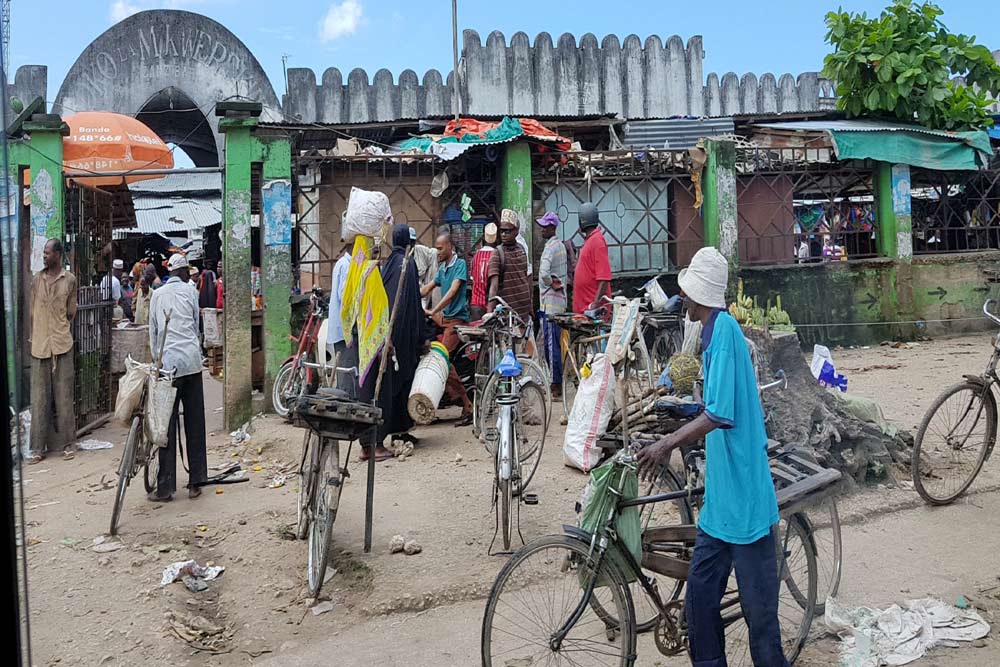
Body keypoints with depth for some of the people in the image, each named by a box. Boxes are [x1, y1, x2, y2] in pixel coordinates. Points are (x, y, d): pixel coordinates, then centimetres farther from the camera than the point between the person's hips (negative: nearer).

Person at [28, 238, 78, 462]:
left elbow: (71, 312, 5)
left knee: (64, 395, 3)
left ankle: (66, 443, 11)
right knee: (39, 397, 3)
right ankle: (38, 446, 8)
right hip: (39, 343, 2)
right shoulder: (37, 279, 8)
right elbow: (32, 310, 10)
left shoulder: (70, 280, 1)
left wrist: (58, 326, 2)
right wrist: (33, 336, 8)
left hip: (62, 343, -2)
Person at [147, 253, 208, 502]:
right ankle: (196, 481, 9)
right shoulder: (189, 290, 7)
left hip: (167, 363, 1)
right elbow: (196, 324, 12)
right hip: (192, 361, -1)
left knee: (167, 423, 1)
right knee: (195, 422, 5)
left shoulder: (157, 295, 11)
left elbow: (153, 332, 14)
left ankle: (165, 486, 1)